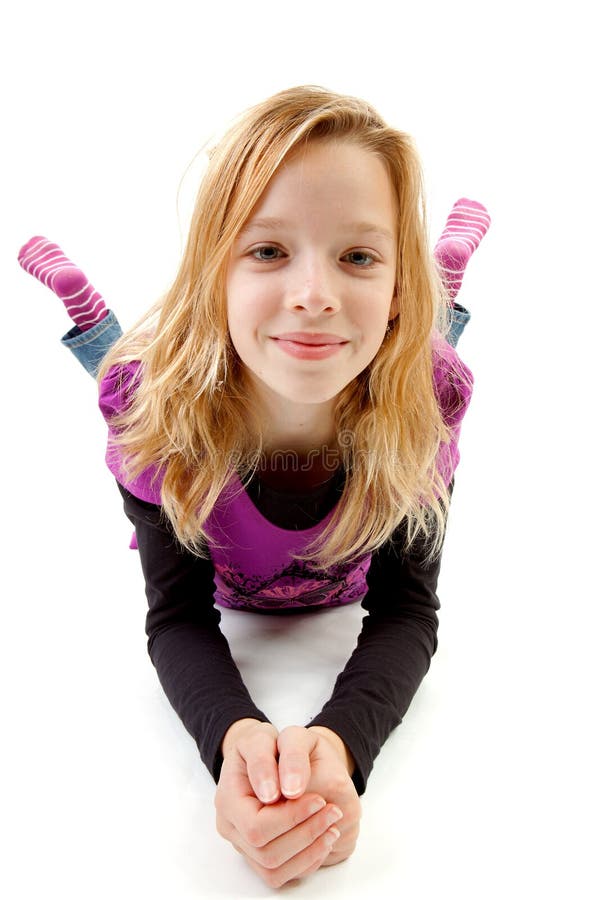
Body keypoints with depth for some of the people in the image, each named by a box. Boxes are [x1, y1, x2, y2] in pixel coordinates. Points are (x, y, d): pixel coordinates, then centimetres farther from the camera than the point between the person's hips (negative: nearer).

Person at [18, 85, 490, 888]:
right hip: (222, 587, 0)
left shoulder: (425, 399, -40)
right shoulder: (158, 401, -40)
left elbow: (407, 609, -32)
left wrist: (340, 741, -53)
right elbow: (178, 616, -33)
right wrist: (233, 735, -55)